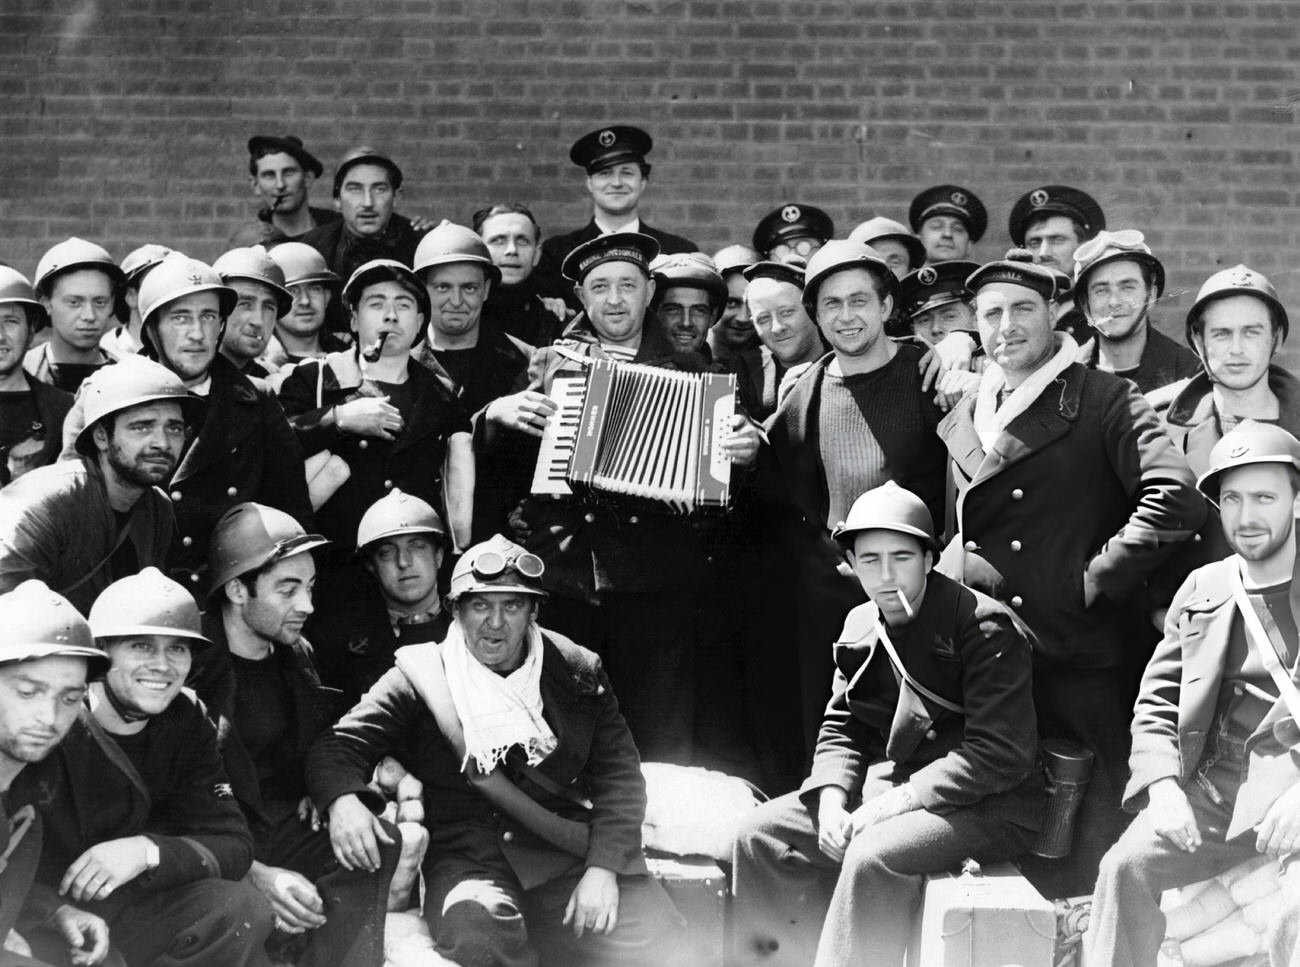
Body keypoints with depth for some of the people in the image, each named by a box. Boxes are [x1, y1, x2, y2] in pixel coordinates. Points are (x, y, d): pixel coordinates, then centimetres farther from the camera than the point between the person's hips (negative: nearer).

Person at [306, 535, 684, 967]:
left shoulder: (577, 674, 11)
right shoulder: (420, 675, 6)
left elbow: (619, 774, 7)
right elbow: (340, 744, -1)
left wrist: (603, 870, -8)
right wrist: (342, 800, -26)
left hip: (568, 845, 3)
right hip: (467, 851, -2)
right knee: (477, 928, -37)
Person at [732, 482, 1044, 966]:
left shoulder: (985, 626, -15)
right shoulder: (860, 624, 9)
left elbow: (1001, 754, -20)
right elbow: (840, 728, 13)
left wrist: (896, 801, -22)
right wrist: (832, 800, -9)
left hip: (984, 805, -8)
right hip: (886, 788, 8)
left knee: (872, 856, -34)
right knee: (760, 834, -5)